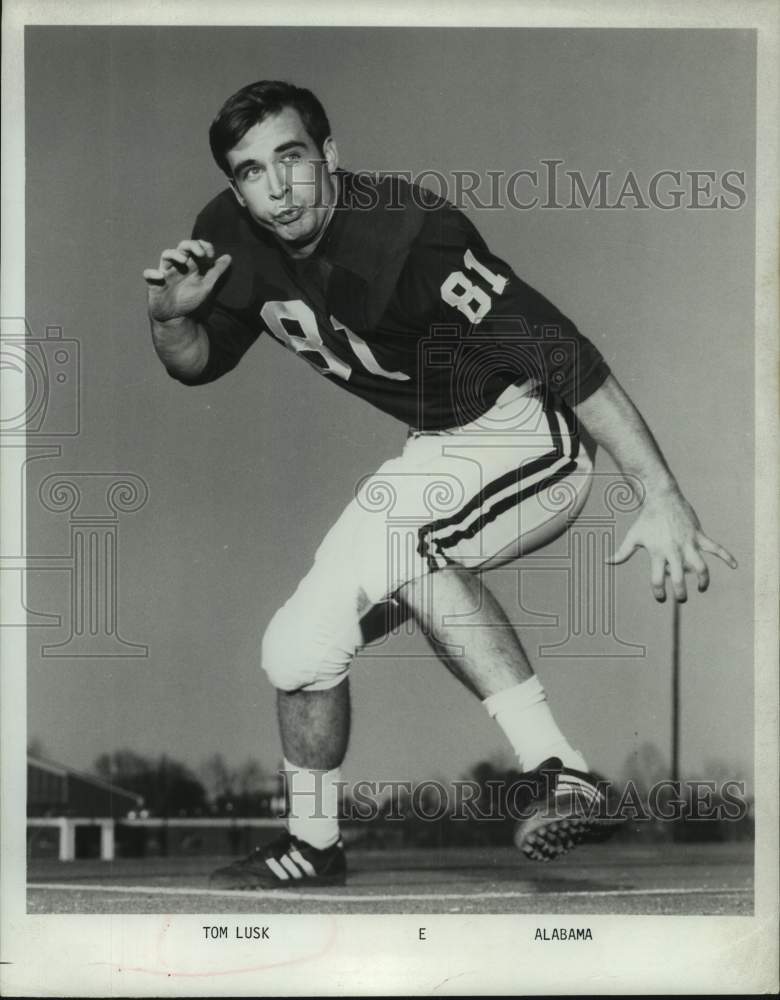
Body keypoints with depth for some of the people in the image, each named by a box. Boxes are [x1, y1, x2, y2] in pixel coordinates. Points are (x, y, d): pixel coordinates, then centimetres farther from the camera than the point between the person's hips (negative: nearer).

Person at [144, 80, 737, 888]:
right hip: (441, 451, 8)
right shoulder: (232, 237, -4)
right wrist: (169, 317, -12)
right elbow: (199, 363, 12)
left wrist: (661, 497, -36)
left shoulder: (410, 234, -28)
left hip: (532, 443, -7)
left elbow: (560, 355, -31)